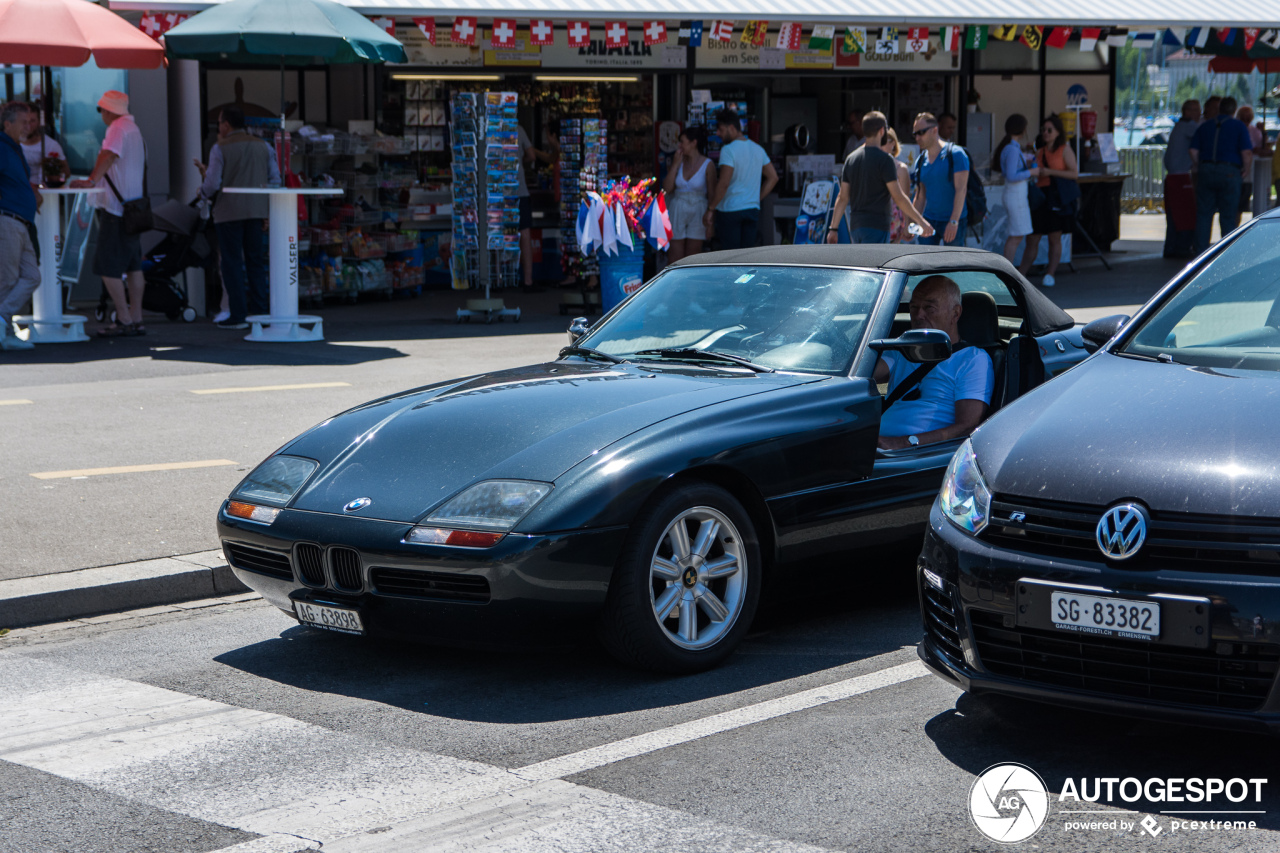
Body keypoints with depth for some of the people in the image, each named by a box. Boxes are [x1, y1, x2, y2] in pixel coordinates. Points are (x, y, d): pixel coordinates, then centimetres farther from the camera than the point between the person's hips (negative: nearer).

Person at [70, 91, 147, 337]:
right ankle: (136, 319, 16)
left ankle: (124, 320, -7)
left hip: (115, 208, -10)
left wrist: (92, 180, -38)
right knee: (133, 266, 13)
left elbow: (109, 155, -30)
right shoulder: (133, 128, 17)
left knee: (108, 268, -7)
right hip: (132, 206, 10)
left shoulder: (118, 128, -13)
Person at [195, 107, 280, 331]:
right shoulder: (263, 146, 8)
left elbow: (212, 184, -10)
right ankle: (260, 311, 8)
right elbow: (275, 180, 7)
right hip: (257, 210, 4)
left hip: (230, 211, -4)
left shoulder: (220, 149, -6)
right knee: (256, 262, 10)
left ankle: (237, 315, -3)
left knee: (232, 263, 0)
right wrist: (269, 213, 11)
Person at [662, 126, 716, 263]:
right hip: (677, 210, 3)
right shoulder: (679, 161, 4)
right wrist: (675, 164, -6)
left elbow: (712, 194, -4)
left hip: (698, 211, -2)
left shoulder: (708, 165, -6)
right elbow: (667, 189, -2)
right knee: (674, 260, -1)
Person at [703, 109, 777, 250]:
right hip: (753, 210, 7)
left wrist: (710, 209, -13)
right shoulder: (758, 150, 10)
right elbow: (773, 177, 13)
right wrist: (757, 198, 14)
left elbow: (723, 184, -19)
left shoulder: (728, 150, -13)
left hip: (730, 211, -7)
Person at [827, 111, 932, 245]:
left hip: (855, 226, 7)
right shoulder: (885, 159, -10)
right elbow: (898, 198, -11)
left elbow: (842, 198, 10)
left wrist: (833, 228, 14)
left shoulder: (851, 158, 9)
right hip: (876, 227, -7)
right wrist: (920, 221, -4)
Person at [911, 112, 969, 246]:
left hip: (953, 221, -5)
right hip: (929, 220, 5)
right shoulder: (921, 161, 10)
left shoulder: (956, 154, -10)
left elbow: (961, 190, -15)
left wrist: (954, 221, -22)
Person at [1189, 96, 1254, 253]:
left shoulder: (1204, 126, 12)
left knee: (1204, 214, 6)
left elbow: (1193, 152, 7)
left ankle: (1201, 251, 3)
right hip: (1230, 173, -3)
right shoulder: (1239, 126, 1)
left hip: (1205, 171, 3)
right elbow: (1247, 153, -9)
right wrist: (1246, 171, 5)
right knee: (1228, 216, 3)